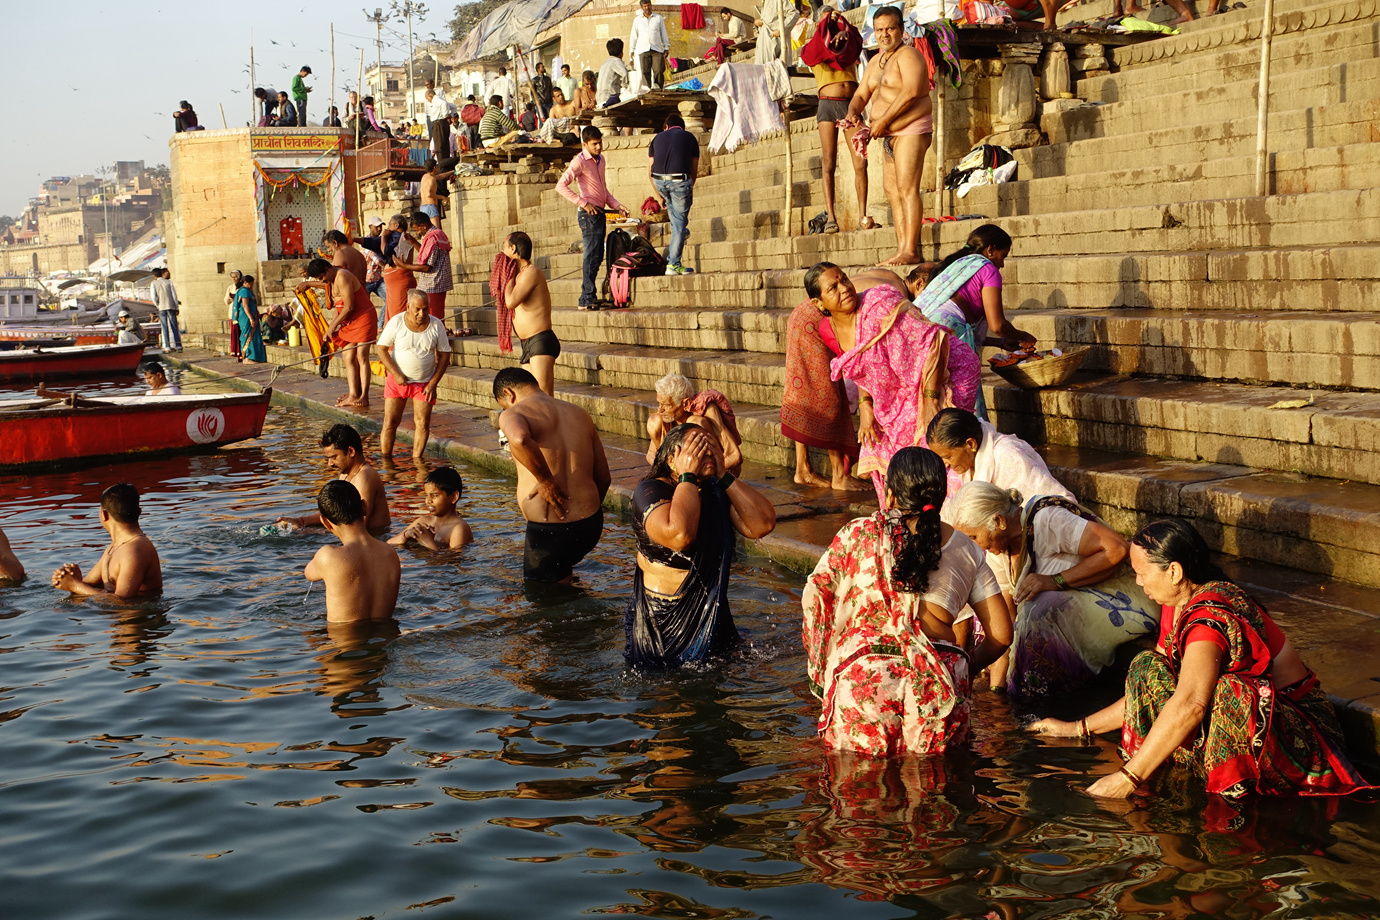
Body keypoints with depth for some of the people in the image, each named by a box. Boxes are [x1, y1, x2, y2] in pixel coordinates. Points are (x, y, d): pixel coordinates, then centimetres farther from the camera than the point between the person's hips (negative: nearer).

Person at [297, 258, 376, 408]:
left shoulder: (342, 277, -17)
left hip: (363, 318, -10)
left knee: (361, 355, -12)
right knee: (348, 357, 2)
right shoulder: (331, 280, 12)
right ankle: (353, 394, -1)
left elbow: (349, 307, -19)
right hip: (349, 322, 10)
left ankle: (364, 396, -13)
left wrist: (333, 325, -11)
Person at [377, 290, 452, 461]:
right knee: (390, 421, -4)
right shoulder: (396, 322, -9)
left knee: (422, 422, -5)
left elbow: (444, 355, 1)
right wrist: (397, 375, -14)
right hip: (397, 380, -1)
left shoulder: (436, 325, -5)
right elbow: (382, 349, -6)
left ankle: (416, 459, 5)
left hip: (425, 382, 1)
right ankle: (385, 459, 6)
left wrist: (433, 383, -7)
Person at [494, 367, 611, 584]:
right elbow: (604, 477, 15)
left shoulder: (513, 414, -8)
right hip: (592, 525, 7)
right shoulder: (580, 414, 12)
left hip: (550, 531, -7)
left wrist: (545, 480, -21)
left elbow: (519, 438, -35)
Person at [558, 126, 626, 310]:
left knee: (597, 257, 10)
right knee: (592, 256, -10)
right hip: (589, 214, -9)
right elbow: (561, 186, -20)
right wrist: (583, 203, -21)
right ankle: (586, 300, -8)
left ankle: (587, 297, 16)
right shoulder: (580, 162, -11)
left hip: (599, 213, 9)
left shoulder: (600, 159, 15)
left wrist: (616, 205, 12)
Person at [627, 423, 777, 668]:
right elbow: (679, 535, -37)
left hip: (711, 616, 6)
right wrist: (687, 476, -26)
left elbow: (764, 524, -11)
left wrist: (724, 475, -14)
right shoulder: (650, 491, -17)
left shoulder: (717, 490, 2)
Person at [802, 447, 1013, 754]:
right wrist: (966, 670, 32)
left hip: (863, 675, -1)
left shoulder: (858, 533, 10)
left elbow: (814, 596, 10)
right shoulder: (967, 550, 16)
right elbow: (1001, 634, 14)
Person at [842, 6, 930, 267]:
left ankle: (911, 251, -18)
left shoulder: (908, 55, -9)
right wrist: (852, 113, -4)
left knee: (907, 188, -15)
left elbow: (911, 92, -23)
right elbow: (861, 94, 19)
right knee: (891, 190, 6)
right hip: (891, 135, 10)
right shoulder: (875, 61, 18)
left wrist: (883, 120, -20)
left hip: (911, 130, -10)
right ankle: (902, 248, 8)